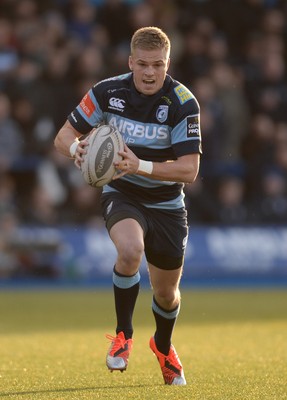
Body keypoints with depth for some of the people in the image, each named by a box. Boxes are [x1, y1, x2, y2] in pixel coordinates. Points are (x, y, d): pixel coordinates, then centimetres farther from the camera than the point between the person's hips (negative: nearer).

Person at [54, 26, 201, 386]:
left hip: (166, 204, 1)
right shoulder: (108, 92, -14)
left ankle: (163, 346, 48)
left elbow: (188, 169, -23)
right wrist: (77, 148, -30)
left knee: (166, 294, 13)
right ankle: (123, 335, -13)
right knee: (130, 249, -35)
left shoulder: (183, 103, -20)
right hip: (121, 194, -1)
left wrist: (140, 166, -37)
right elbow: (64, 136, -6)